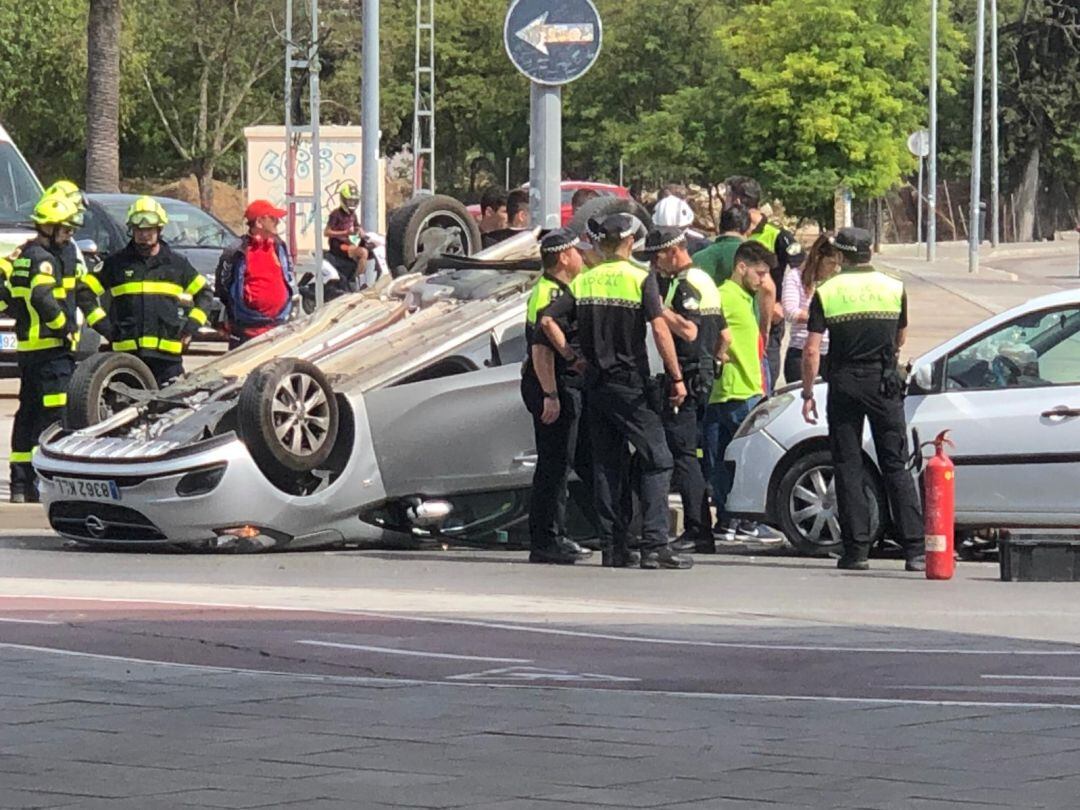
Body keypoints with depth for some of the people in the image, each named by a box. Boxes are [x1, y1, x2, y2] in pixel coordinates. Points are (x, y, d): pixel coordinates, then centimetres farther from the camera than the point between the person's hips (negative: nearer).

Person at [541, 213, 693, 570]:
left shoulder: (584, 282, 7)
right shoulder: (641, 278, -7)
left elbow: (548, 320, 2)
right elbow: (660, 329, -15)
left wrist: (571, 356, 9)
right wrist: (676, 378, -12)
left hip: (596, 382, 5)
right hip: (631, 384, -5)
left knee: (608, 465, 10)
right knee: (657, 460, -2)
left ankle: (613, 547, 8)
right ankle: (655, 546, -12)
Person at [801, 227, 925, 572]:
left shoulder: (826, 292, -3)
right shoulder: (894, 288, 4)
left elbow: (811, 350, -6)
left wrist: (807, 393, 2)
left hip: (844, 384, -1)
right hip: (884, 383, 1)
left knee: (848, 469, 5)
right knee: (896, 467, 4)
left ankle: (856, 549, 0)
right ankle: (915, 550, -3)